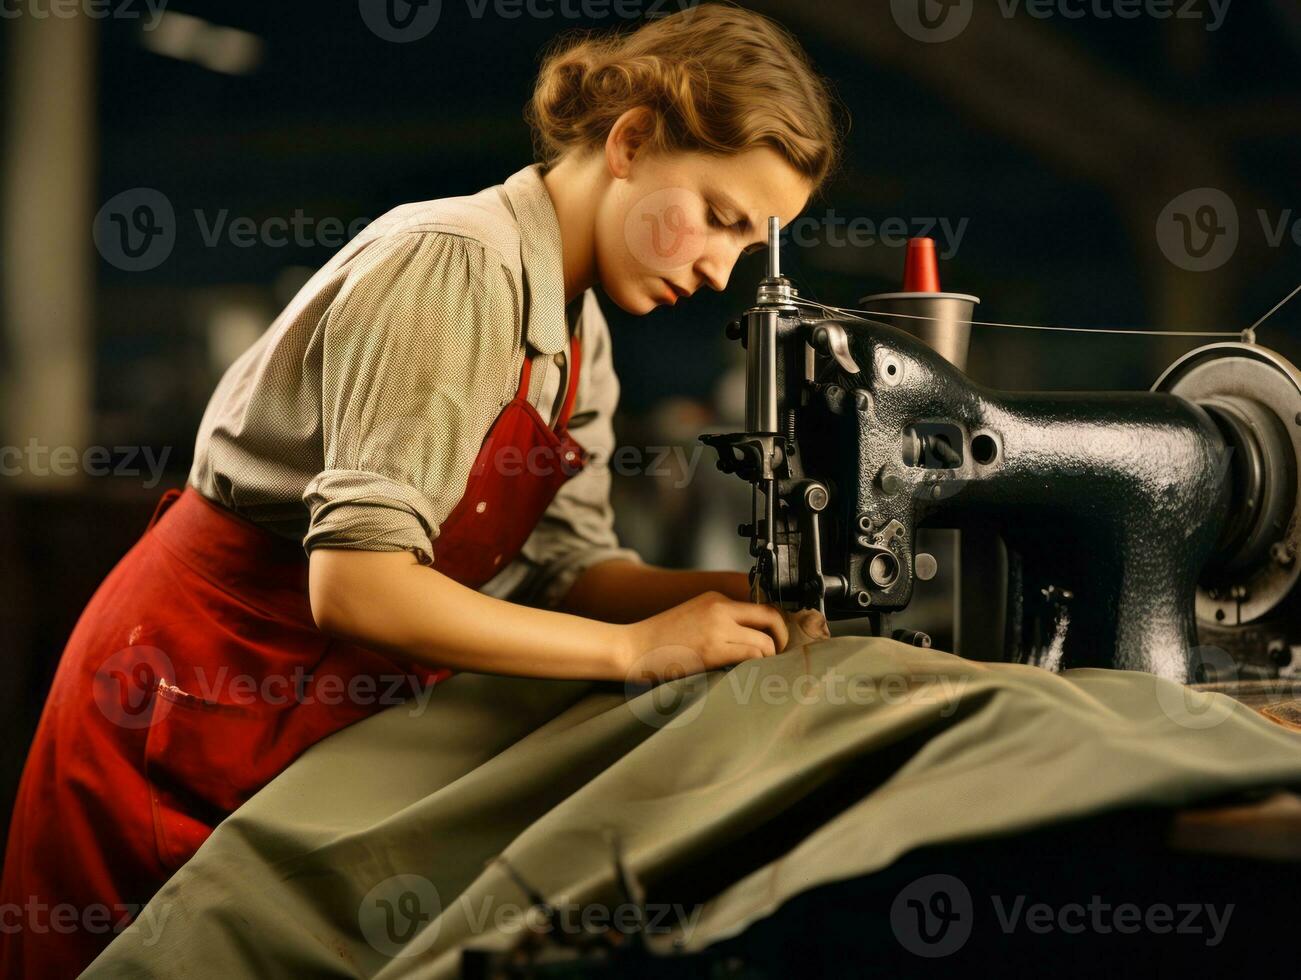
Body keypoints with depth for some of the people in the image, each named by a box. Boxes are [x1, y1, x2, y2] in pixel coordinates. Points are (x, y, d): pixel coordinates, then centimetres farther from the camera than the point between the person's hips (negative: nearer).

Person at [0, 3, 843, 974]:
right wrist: (636, 647, -27)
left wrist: (745, 594, -15)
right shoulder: (455, 265, -24)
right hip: (191, 706, -8)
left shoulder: (578, 329, 4)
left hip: (325, 713, 8)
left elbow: (569, 566, 0)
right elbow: (356, 584, -32)